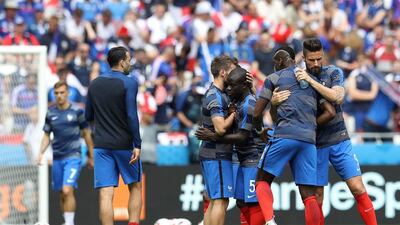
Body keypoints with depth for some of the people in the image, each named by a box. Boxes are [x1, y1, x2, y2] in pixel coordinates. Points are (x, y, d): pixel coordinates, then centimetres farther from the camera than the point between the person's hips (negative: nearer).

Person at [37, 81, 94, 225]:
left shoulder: (77, 112, -3)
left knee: (67, 191, -19)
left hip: (73, 157, -4)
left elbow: (86, 134, 5)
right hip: (57, 159, 4)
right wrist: (41, 153, 0)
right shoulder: (50, 113, 8)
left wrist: (91, 156, 8)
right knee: (62, 195, 8)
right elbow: (46, 136, 15)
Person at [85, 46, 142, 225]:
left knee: (106, 195, -4)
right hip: (125, 144, -3)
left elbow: (88, 116, 15)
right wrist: (137, 145, -13)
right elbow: (132, 116, -15)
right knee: (135, 187, 14)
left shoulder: (95, 84, 8)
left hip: (101, 145, 3)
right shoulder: (129, 82, -7)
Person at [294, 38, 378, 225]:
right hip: (314, 144, 0)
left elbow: (337, 97, -17)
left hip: (339, 141, 0)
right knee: (316, 197, 0)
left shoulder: (333, 73, 1)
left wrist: (311, 81, -24)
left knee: (358, 189, -6)